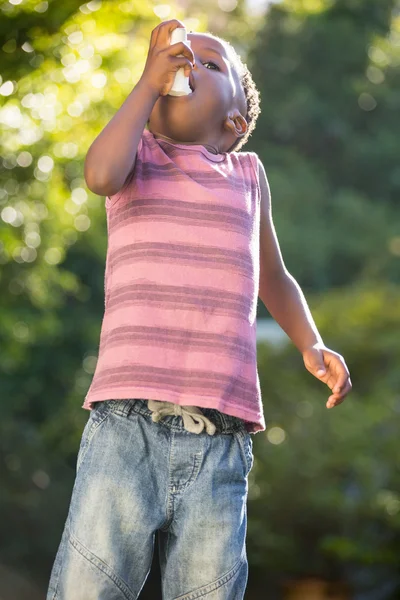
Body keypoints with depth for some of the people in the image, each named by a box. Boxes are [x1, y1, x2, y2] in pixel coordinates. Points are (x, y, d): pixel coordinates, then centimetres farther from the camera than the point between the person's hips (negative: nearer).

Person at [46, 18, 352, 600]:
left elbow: (274, 279, 34)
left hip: (221, 442, 2)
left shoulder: (247, 174, 22)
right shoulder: (137, 151, 17)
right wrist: (149, 80, 1)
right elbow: (101, 175, -9)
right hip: (127, 425, -2)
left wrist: (312, 345, 16)